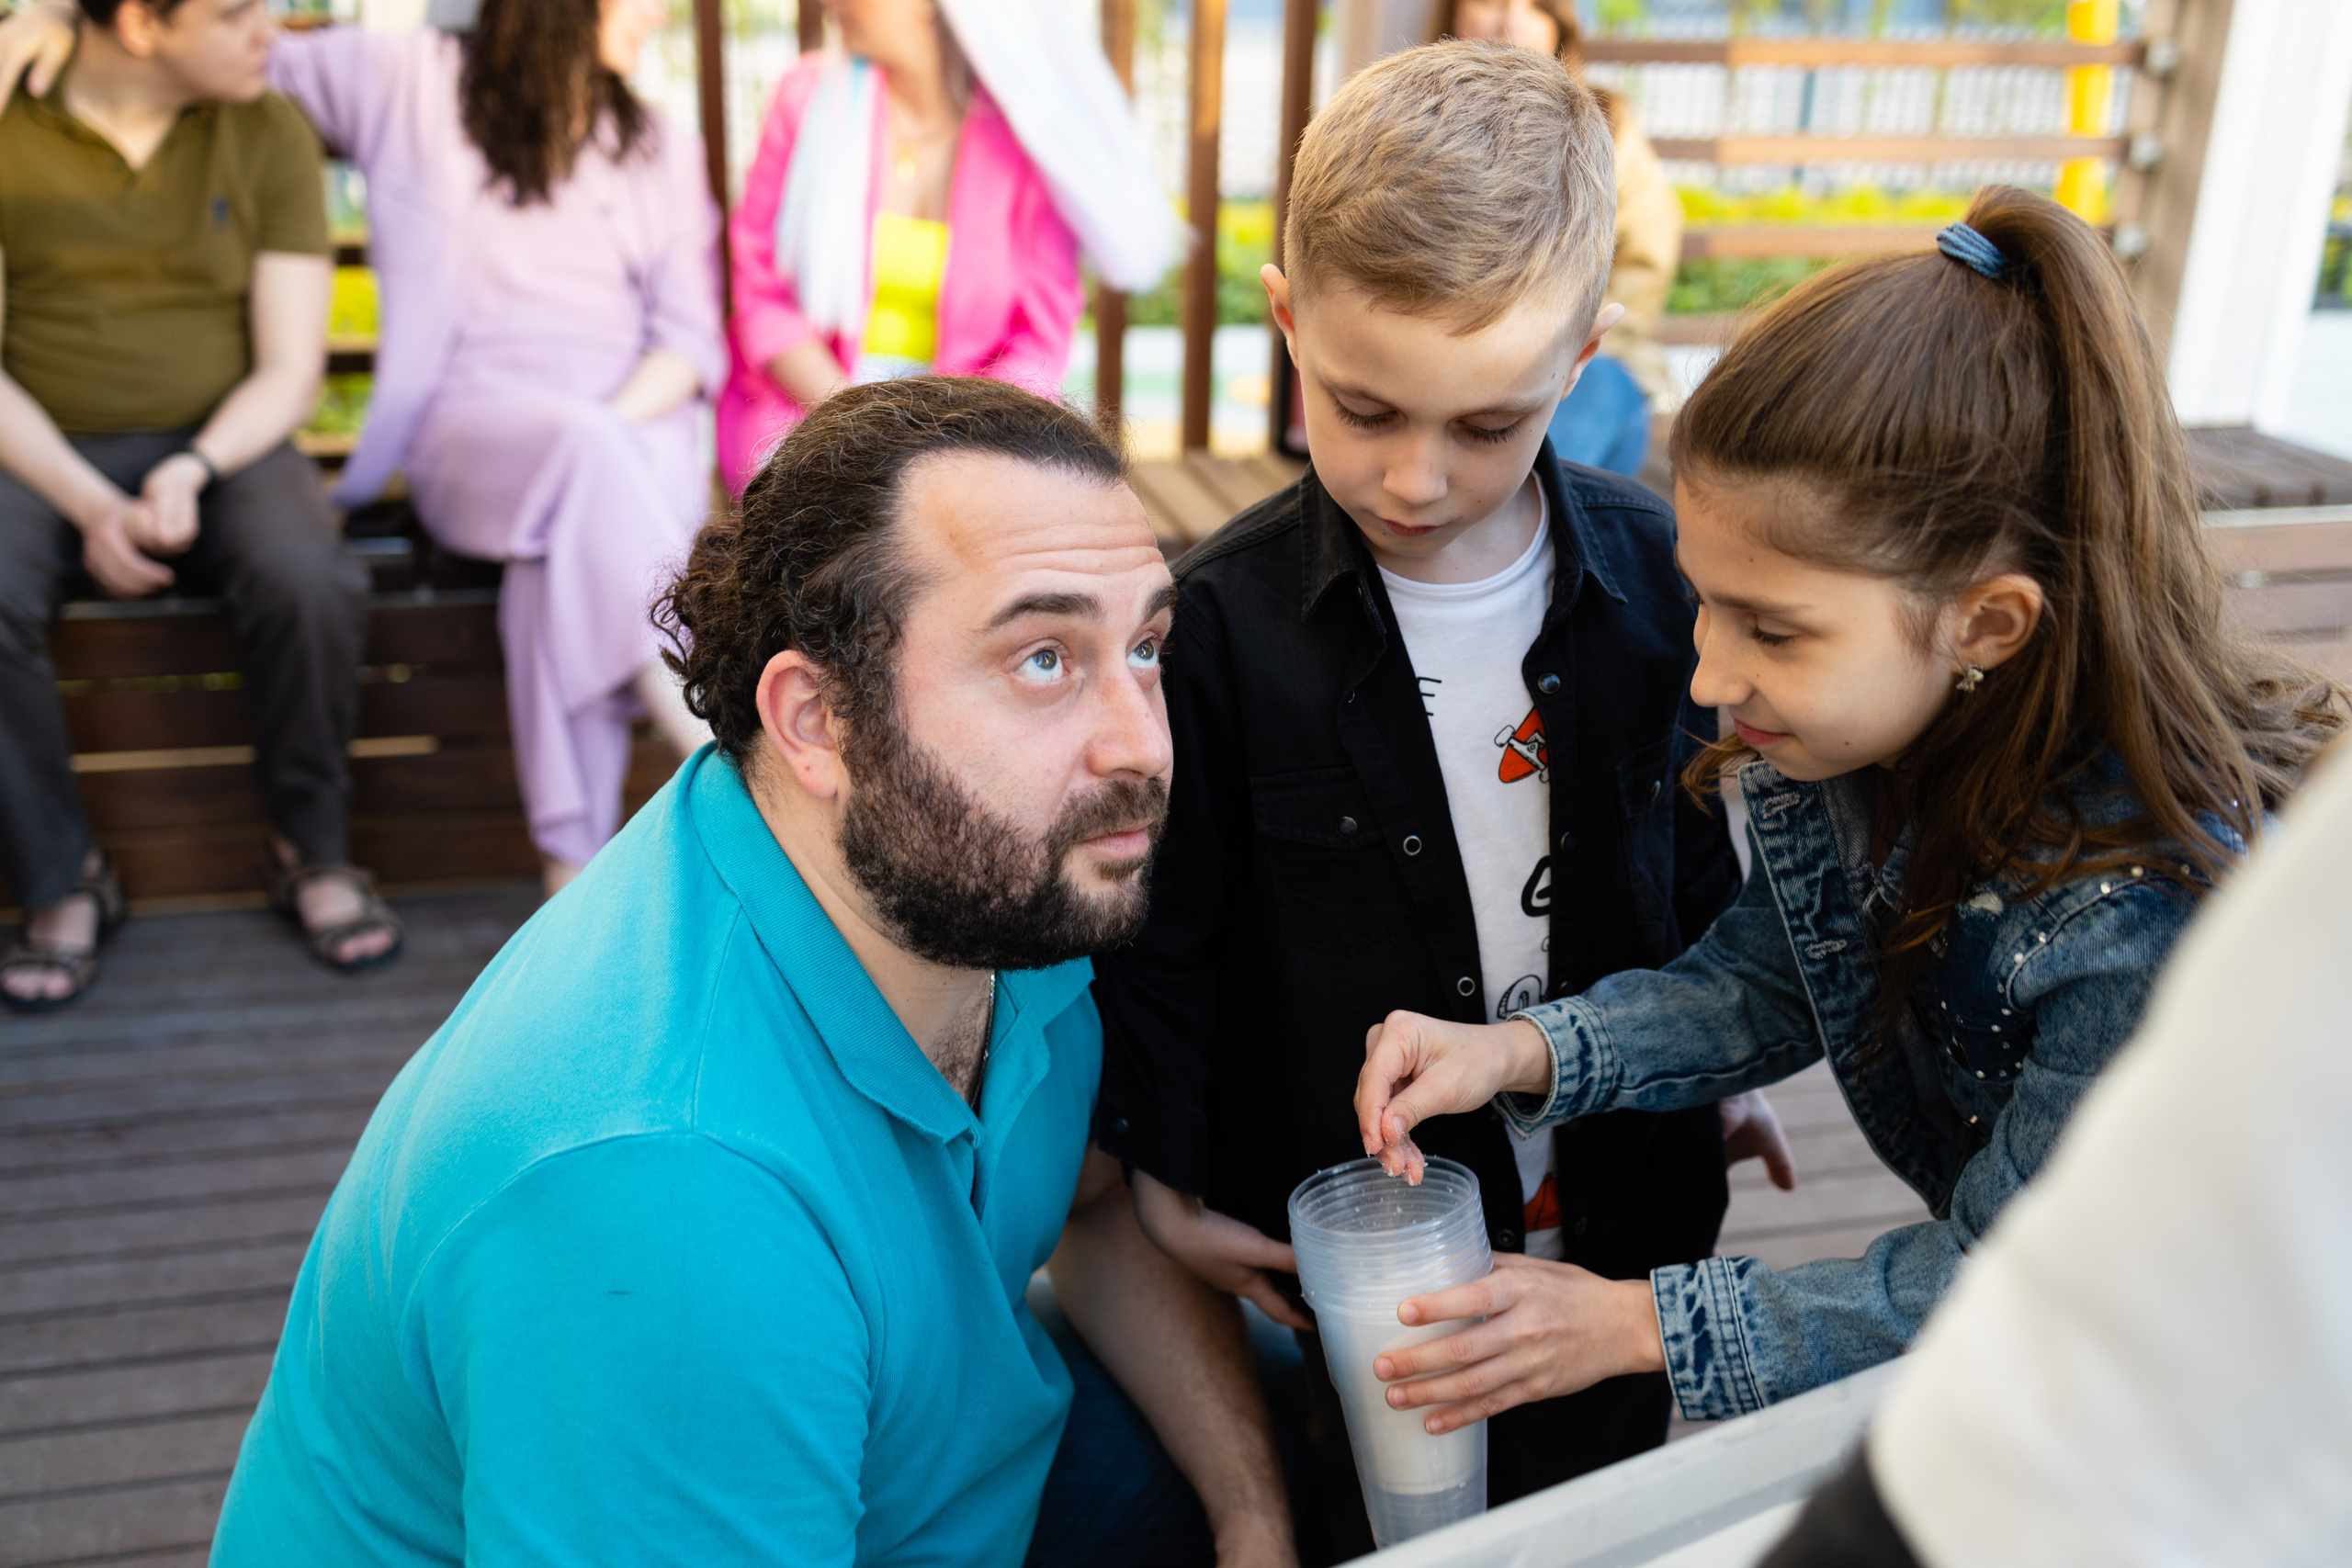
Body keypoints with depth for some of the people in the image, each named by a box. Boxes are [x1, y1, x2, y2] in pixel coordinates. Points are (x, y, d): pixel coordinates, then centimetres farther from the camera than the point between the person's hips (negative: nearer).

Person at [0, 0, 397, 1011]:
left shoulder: (269, 135, 2)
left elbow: (290, 370, -1)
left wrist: (193, 471, -19)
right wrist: (90, 507, -18)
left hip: (223, 446, 0)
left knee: (312, 584, -32)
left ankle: (311, 852, -8)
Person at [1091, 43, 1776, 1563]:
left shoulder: (1657, 572, -9)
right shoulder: (1225, 620, -18)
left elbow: (1701, 861, 5)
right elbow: (1160, 937, -9)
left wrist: (1697, 1088, 12)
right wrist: (1173, 1179, -4)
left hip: (1623, 1224, 3)